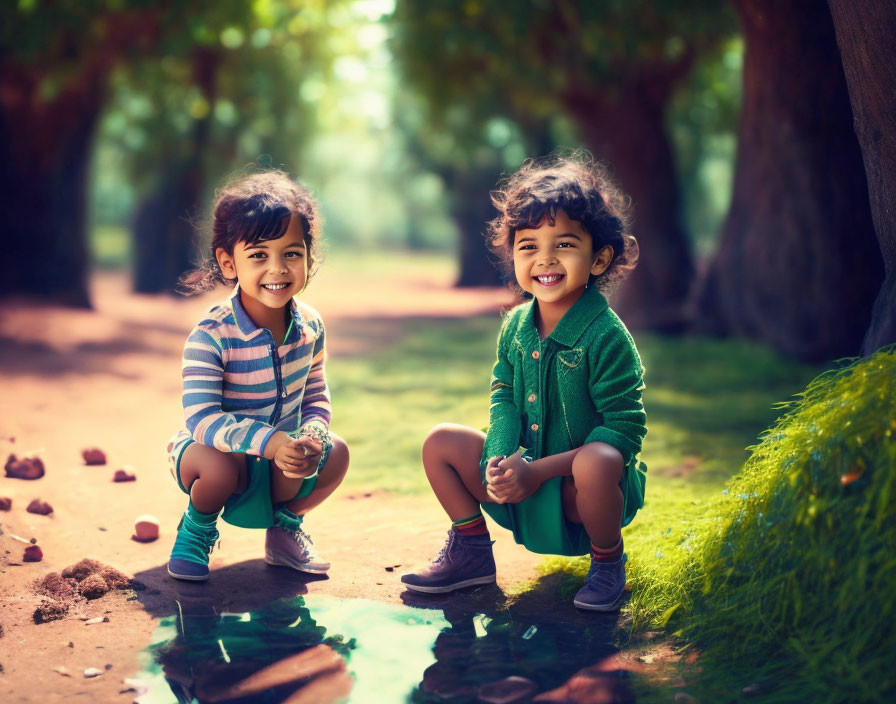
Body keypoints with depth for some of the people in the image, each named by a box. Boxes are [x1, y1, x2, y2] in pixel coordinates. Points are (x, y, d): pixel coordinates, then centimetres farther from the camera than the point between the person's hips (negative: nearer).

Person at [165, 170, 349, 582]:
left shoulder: (309, 326, -8)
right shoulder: (211, 336, -27)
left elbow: (316, 397, 1)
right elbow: (201, 419, -32)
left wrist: (311, 436, -23)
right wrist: (268, 442, -46)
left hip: (281, 453, 5)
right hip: (208, 449, -5)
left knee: (336, 453, -19)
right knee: (221, 467, -37)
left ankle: (286, 525, 12)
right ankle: (196, 530, 1)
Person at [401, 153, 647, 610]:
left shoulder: (606, 337, -21)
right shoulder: (515, 327, -1)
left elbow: (625, 429, -22)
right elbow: (503, 397, 5)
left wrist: (540, 470, -26)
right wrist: (501, 460, -17)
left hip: (578, 490, -6)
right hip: (523, 486, 6)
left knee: (597, 461, -38)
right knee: (440, 442, -1)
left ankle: (607, 563, -8)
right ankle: (471, 551, 15)